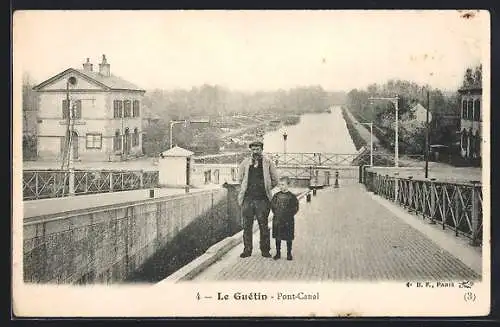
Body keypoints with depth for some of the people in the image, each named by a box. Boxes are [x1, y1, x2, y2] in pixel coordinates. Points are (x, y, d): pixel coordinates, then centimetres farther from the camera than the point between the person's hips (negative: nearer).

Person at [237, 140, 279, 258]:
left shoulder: (268, 163, 5)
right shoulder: (245, 163, 9)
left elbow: (275, 181, 11)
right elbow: (240, 179, 18)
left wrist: (265, 189, 11)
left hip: (262, 199, -1)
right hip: (247, 198, 2)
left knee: (264, 226, 1)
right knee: (247, 226, 4)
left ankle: (265, 250, 9)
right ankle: (247, 250, 12)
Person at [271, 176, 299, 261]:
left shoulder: (291, 196, -4)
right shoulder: (276, 195, 4)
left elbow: (295, 208, -2)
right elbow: (272, 205, 11)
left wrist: (289, 215, -9)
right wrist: (275, 213, 1)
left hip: (288, 221, -3)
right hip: (277, 220, 3)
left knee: (288, 238, 5)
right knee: (277, 237, 9)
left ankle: (289, 254, 16)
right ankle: (278, 253, 20)